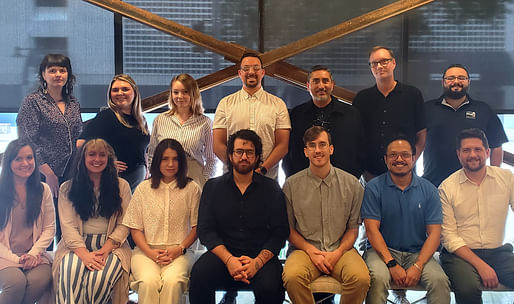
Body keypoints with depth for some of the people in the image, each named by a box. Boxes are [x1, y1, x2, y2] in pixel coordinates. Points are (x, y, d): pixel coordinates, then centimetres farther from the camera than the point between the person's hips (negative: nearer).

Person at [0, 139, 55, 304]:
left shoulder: (43, 190, 9)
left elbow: (49, 228, 7)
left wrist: (33, 253, -9)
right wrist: (15, 259, -13)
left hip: (34, 254, 2)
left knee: (42, 278, -31)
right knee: (17, 281, -33)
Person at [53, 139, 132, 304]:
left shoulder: (122, 186, 10)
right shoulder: (67, 188, 11)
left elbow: (123, 225, 3)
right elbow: (68, 225, 0)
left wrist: (104, 250, -14)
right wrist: (84, 254, -17)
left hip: (110, 245, 0)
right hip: (78, 245, 1)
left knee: (98, 278, -33)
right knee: (70, 275, -35)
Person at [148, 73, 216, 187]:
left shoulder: (205, 122, 5)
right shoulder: (160, 120, 10)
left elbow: (211, 159, 9)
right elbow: (151, 155, 16)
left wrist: (204, 182, -2)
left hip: (194, 179, -1)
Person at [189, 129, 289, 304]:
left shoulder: (271, 189, 8)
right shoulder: (213, 187, 11)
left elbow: (280, 232, 3)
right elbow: (205, 230, 3)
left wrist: (258, 262, -15)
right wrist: (229, 260, -14)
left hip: (261, 255, 0)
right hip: (222, 254, 1)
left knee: (270, 287, -31)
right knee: (199, 276, -30)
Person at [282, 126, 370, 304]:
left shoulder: (352, 184, 5)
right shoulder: (292, 185, 3)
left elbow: (353, 227, 8)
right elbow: (288, 228, 6)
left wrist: (338, 253, -9)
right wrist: (311, 251, -8)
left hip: (341, 249, 1)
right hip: (305, 249, -1)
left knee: (361, 278, -30)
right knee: (292, 276, -34)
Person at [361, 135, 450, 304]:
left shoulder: (428, 189, 6)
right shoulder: (374, 187, 1)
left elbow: (434, 233, 1)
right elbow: (372, 229, -6)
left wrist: (418, 266, -14)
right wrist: (392, 264, -17)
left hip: (417, 253, 2)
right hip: (383, 251, -1)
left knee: (439, 280, -26)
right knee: (378, 278, -33)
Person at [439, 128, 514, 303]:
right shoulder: (447, 188, -1)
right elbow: (449, 236, -5)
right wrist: (480, 265, -18)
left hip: (498, 252, 3)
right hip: (460, 254, -2)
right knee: (468, 288, -34)